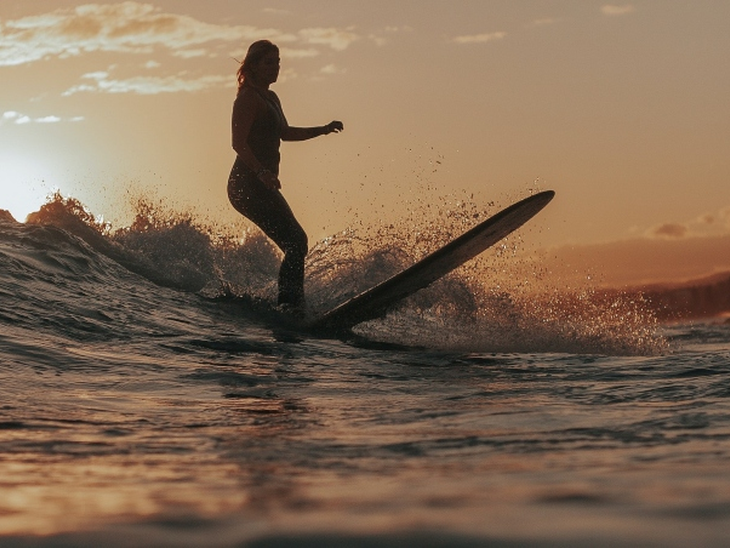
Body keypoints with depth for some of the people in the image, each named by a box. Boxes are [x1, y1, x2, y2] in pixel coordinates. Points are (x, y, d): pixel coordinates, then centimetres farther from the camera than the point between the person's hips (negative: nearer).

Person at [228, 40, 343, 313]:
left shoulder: (270, 98, 20)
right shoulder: (248, 98, -9)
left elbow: (285, 133, 32)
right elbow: (238, 143, -18)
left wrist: (323, 130, 23)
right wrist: (261, 172, -31)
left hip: (263, 185, 10)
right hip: (248, 184, -10)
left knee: (295, 245, 10)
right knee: (295, 241, -18)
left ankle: (289, 302, 16)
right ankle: (290, 301, -22)